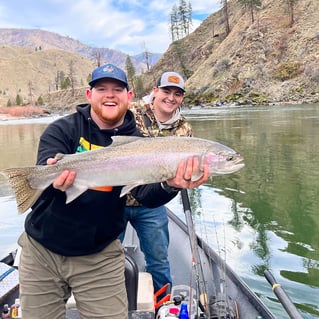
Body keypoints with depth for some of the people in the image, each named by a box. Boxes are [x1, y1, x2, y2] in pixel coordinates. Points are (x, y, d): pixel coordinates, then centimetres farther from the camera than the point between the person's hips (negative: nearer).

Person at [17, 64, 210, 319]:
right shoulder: (63, 130, -7)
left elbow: (146, 194, -19)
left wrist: (170, 185, -40)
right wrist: (54, 179, -45)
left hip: (99, 257, 0)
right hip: (41, 250, 1)